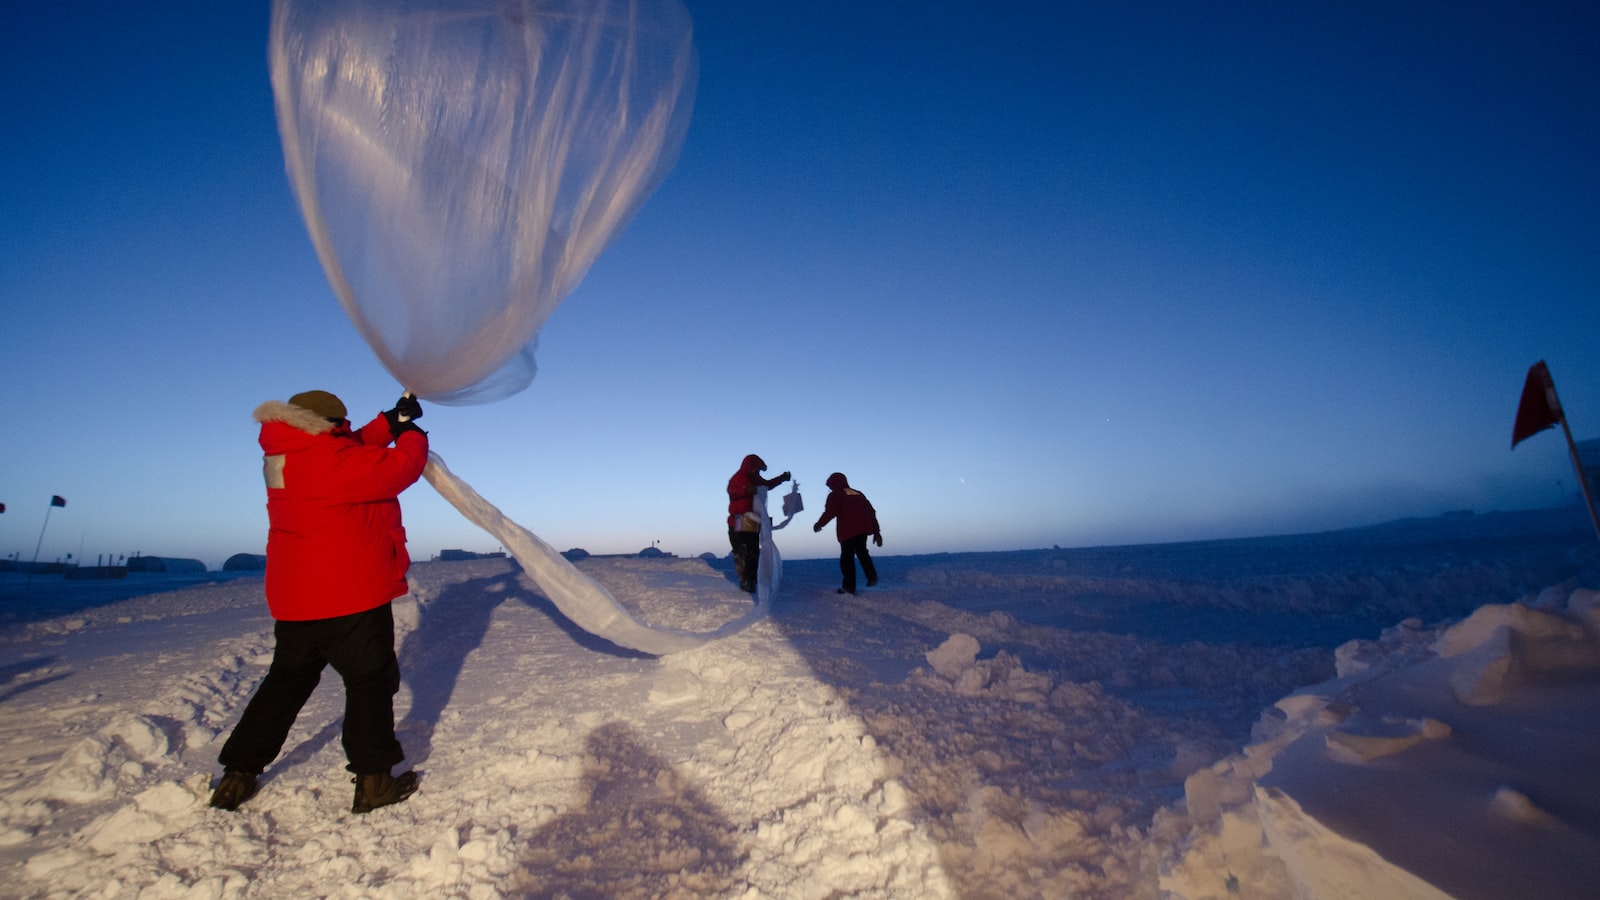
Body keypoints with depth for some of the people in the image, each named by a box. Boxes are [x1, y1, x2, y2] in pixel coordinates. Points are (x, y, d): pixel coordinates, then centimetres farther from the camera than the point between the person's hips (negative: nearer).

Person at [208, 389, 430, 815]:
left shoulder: (286, 456, 8)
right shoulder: (331, 458, -20)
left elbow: (355, 451, 16)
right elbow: (399, 466, -14)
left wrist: (391, 421, 12)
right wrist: (412, 434, 5)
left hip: (294, 600, 9)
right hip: (352, 598, -8)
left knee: (286, 682, 22)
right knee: (369, 680, 3)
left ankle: (238, 775, 29)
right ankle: (373, 779, 8)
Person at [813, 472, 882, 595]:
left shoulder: (835, 495, 7)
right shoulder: (858, 494, 24)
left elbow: (830, 513, -8)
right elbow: (871, 511, 19)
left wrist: (819, 524, 8)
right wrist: (876, 531, 21)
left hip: (848, 529, -6)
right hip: (864, 527, 6)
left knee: (847, 557, 3)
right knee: (861, 551, 24)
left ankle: (849, 586, 3)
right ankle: (872, 576, 8)